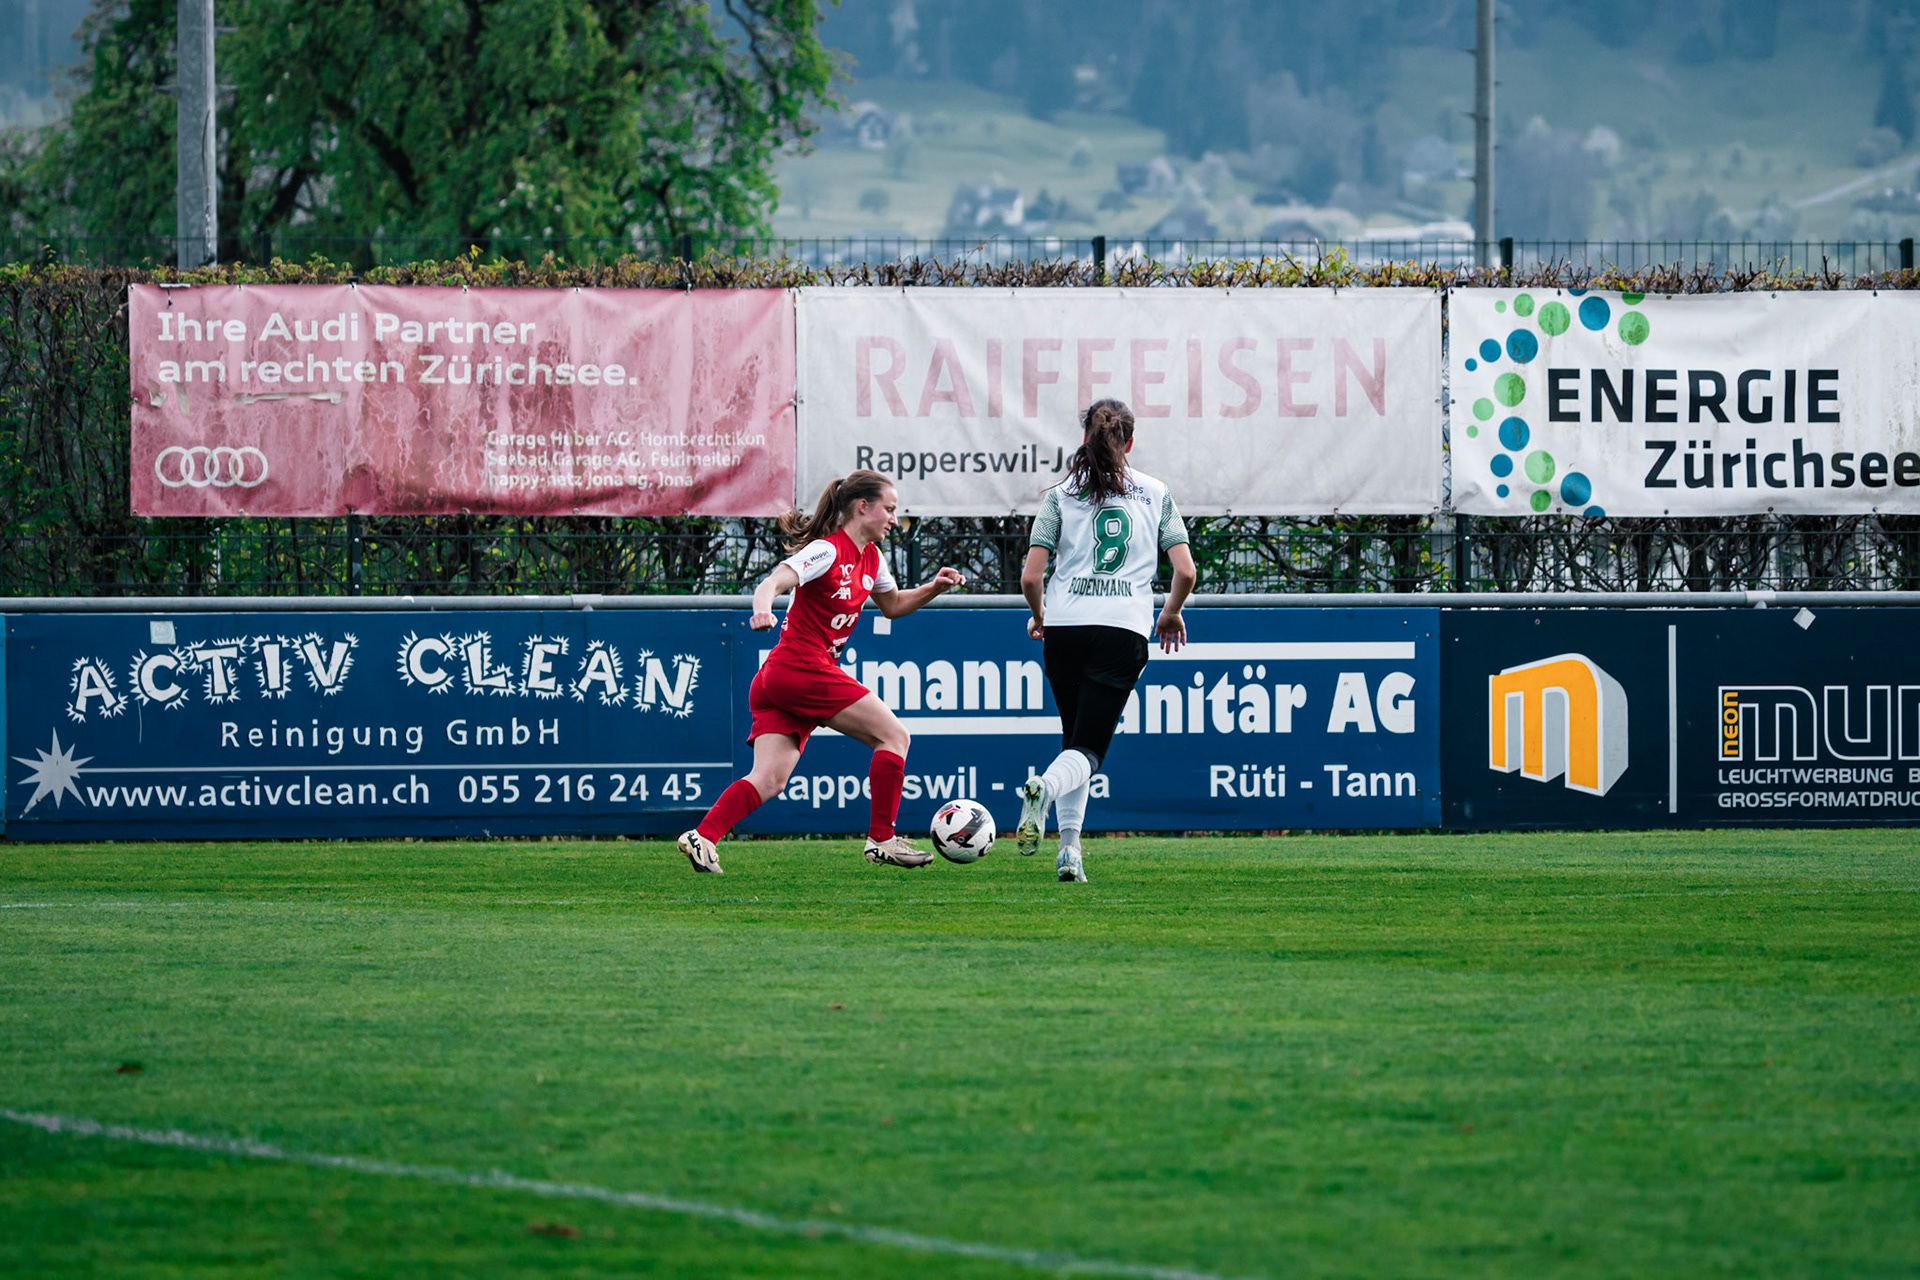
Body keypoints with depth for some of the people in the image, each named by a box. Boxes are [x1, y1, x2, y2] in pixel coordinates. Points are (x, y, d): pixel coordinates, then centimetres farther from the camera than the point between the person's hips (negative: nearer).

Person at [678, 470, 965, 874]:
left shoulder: (869, 557, 16)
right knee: (894, 736, -5)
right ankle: (882, 839, -2)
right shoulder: (827, 551, -12)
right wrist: (763, 607, -48)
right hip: (805, 670, -9)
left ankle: (703, 837, -18)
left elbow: (892, 605, 33)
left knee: (769, 781, -4)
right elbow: (774, 582, -26)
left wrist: (933, 587, 16)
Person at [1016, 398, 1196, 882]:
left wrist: (1039, 615, 19)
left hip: (1064, 629, 1)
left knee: (1075, 741, 17)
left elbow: (1030, 577, -1)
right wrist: (1171, 613, 21)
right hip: (1124, 631, -1)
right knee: (1088, 750, -2)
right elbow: (1185, 570, 2)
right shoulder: (1155, 493, 9)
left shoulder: (1061, 495, 6)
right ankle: (1045, 787, -37)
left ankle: (1070, 850, 5)